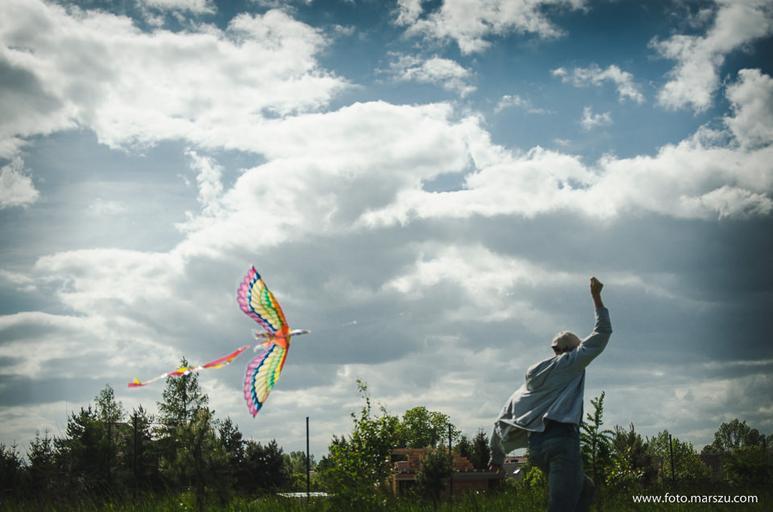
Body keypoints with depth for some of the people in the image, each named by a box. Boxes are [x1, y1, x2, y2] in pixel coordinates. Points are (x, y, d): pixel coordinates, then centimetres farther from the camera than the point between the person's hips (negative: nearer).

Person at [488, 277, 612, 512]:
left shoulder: (532, 378, 24)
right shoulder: (570, 363, 7)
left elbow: (502, 420, 21)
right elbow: (602, 334, 7)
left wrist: (497, 455, 28)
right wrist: (597, 297, 12)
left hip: (536, 446, 8)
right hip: (562, 440, -8)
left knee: (585, 489, 25)